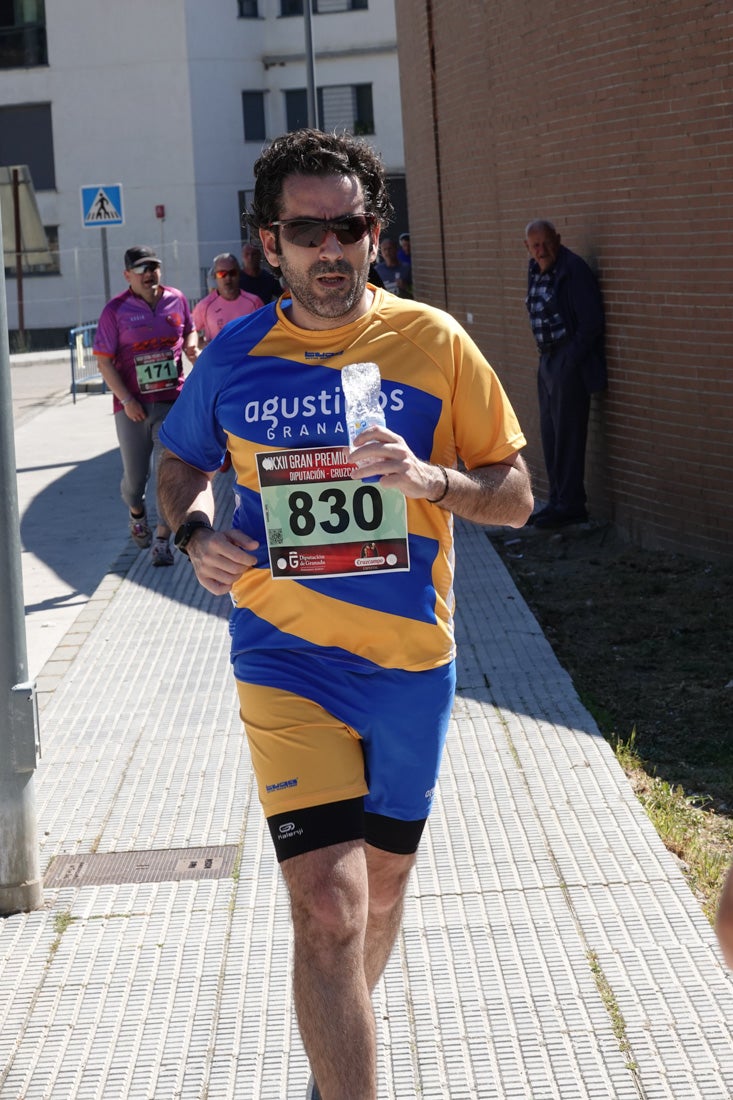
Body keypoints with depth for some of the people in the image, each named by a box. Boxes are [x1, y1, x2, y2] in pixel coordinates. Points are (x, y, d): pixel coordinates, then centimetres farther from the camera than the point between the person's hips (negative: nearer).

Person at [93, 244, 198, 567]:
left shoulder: (176, 300, 4)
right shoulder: (116, 310, -6)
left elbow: (189, 331, 22)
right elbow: (104, 361, -6)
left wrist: (190, 345, -3)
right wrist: (127, 400, -13)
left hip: (172, 400, 1)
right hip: (132, 405, -1)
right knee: (135, 475, 10)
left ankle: (162, 540, 3)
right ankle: (137, 513, 42)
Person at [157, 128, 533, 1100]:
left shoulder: (433, 343, -4)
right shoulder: (233, 357, -2)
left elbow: (515, 499, -1)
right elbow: (181, 461, 17)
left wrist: (431, 480, -22)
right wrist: (196, 532, -5)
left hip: (411, 658, 2)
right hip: (286, 657, -2)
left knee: (382, 886, 19)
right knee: (329, 907, -15)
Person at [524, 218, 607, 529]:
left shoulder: (574, 270, -16)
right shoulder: (536, 269, 10)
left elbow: (590, 322, -17)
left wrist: (570, 363, -15)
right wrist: (547, 358, 11)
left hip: (570, 363, -9)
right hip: (548, 362, 9)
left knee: (567, 435, -5)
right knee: (550, 434, 13)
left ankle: (570, 506, 0)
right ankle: (558, 501, 22)